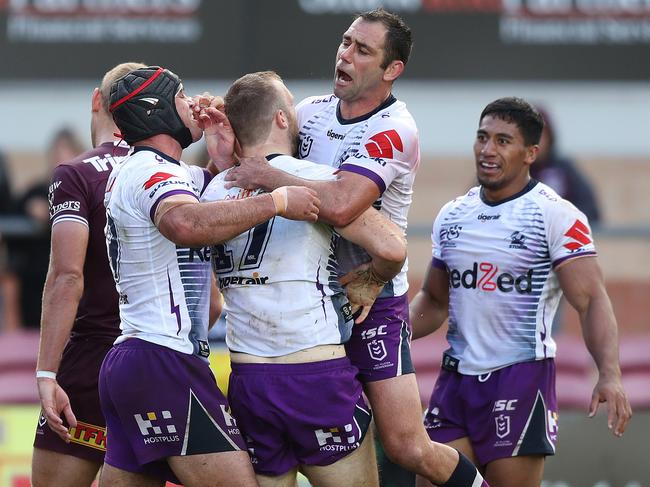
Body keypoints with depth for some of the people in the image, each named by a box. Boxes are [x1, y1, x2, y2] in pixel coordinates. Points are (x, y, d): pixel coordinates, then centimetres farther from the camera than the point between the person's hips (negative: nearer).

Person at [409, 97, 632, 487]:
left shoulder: (557, 216, -8)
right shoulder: (451, 216, 12)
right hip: (456, 378, 6)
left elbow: (592, 301, -14)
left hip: (521, 378, -6)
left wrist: (610, 374, -28)